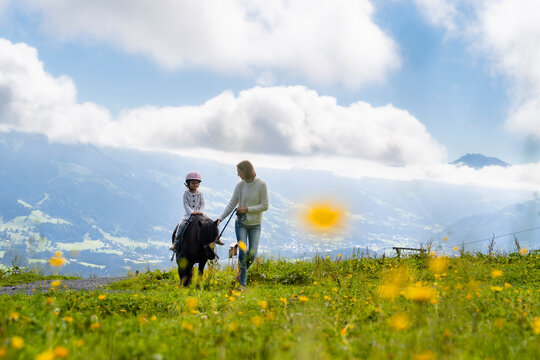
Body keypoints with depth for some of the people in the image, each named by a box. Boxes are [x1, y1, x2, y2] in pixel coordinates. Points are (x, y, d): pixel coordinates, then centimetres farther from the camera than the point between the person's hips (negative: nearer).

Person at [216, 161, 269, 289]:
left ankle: (242, 271, 26)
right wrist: (220, 219, -13)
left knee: (252, 254, -4)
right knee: (243, 252, -11)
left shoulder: (261, 185, -10)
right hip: (241, 223, 1)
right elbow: (231, 204, -2)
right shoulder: (240, 185, -3)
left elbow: (265, 206, -9)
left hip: (255, 225, -1)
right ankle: (242, 283, -2)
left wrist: (247, 209, -17)